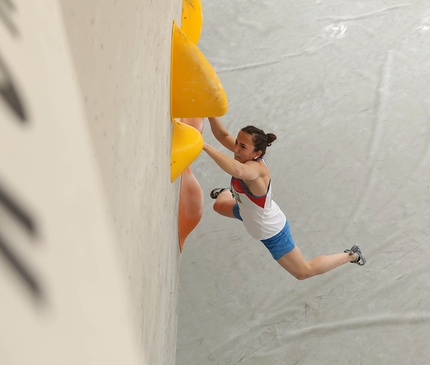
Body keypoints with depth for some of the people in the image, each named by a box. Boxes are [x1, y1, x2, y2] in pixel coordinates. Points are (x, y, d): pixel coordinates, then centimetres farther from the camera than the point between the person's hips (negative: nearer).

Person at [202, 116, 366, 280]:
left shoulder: (256, 168, -45)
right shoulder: (246, 156, -22)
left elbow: (236, 170, -68)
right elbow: (222, 135, -22)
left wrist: (204, 146, -71)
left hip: (271, 233, -7)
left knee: (303, 272, 16)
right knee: (219, 205, 31)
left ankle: (350, 255, 30)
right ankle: (226, 192, 68)